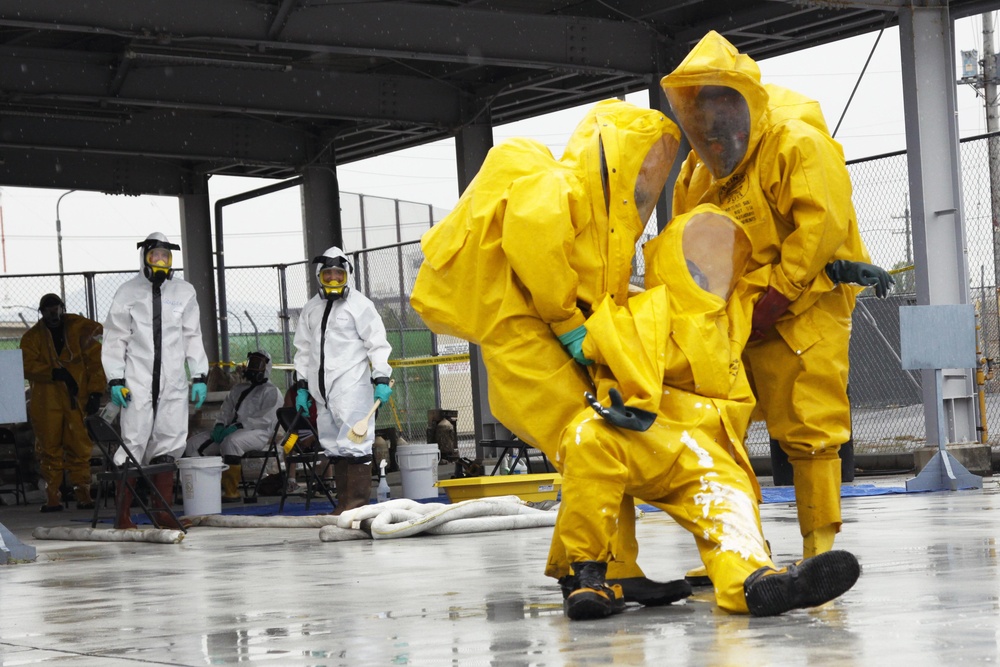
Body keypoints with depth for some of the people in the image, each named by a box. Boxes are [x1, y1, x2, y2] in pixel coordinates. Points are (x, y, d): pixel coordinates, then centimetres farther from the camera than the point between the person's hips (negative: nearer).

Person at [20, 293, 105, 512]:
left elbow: (96, 362, 6)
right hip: (46, 401, 0)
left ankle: (83, 494, 2)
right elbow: (27, 366, -4)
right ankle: (52, 497, 2)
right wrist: (54, 373, -17)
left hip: (76, 399, 0)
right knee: (50, 449, -1)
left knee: (79, 448, -3)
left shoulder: (80, 329, 8)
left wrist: (95, 392, -4)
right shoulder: (32, 337, 10)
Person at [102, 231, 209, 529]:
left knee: (169, 442, 0)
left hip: (173, 382, 3)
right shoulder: (128, 292, 4)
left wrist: (199, 376, 7)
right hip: (137, 380, -3)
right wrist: (115, 379, -4)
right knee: (134, 442, -8)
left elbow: (193, 336, 15)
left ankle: (162, 509, 6)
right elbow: (115, 338, 4)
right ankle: (122, 513, -5)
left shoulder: (184, 292, 12)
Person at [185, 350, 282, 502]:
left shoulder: (271, 392, 5)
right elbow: (226, 409, 22)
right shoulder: (238, 389, 28)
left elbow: (266, 418, -9)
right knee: (193, 443, -10)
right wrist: (219, 425, -2)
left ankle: (231, 491, -36)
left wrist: (238, 426, -19)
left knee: (231, 442, -40)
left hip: (259, 433, -7)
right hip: (231, 431, 7)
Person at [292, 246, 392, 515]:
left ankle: (358, 500, -12)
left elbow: (377, 344, -2)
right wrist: (302, 386, 16)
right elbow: (303, 350, 21)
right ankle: (344, 502, 10)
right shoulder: (311, 309, 17)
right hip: (322, 388, 6)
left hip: (352, 385, -6)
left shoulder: (359, 304, 1)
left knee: (354, 442, -12)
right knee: (334, 444, 7)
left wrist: (382, 380, -10)